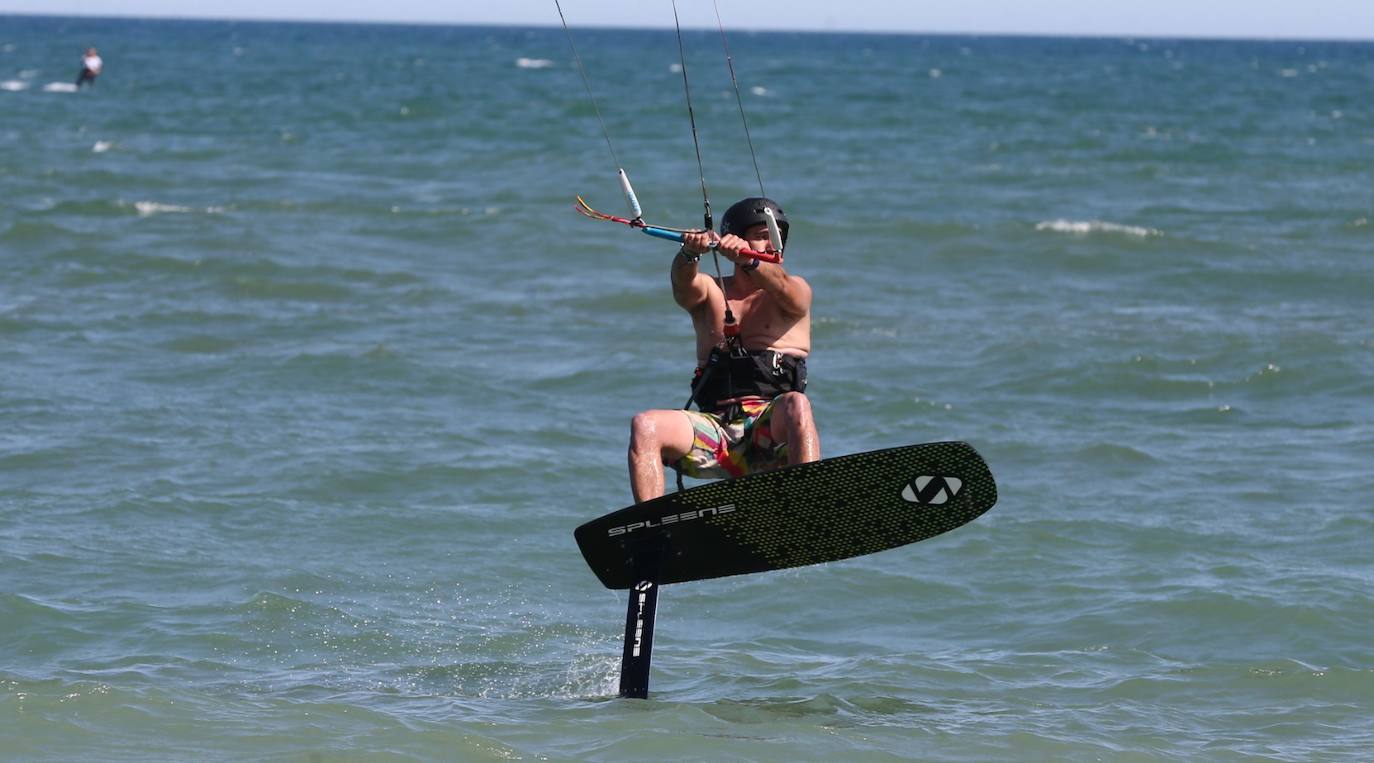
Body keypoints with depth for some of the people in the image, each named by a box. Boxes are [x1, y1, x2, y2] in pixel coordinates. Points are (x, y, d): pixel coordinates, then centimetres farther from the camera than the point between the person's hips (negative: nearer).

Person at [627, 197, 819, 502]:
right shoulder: (710, 293, 18)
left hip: (771, 429, -2)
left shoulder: (796, 290, 13)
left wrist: (748, 259, -34)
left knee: (797, 406, -35)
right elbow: (684, 283, -6)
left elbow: (782, 286, -11)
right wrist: (690, 253, -31)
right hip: (714, 428, 2)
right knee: (645, 426, -23)